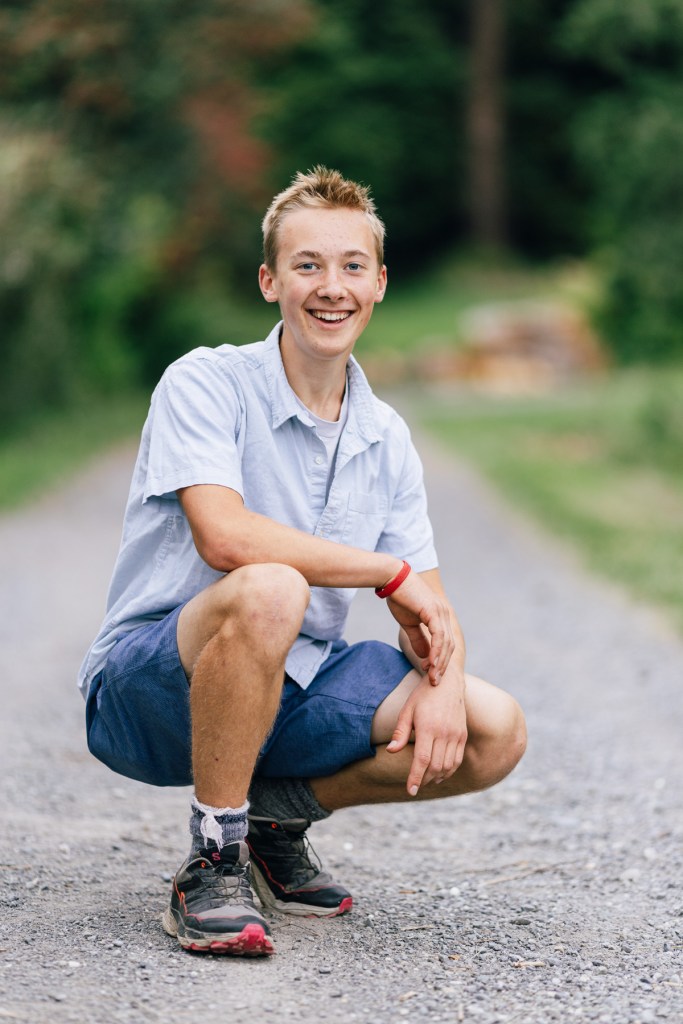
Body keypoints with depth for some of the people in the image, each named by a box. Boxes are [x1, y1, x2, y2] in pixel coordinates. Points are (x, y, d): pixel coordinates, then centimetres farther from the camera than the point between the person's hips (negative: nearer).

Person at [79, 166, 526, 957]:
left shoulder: (387, 439, 8)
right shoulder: (204, 383, -12)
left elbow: (426, 610, 7)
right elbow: (224, 536, -28)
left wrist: (444, 683, -17)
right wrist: (389, 573, -19)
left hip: (292, 689, 6)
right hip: (149, 686, -6)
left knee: (493, 734, -12)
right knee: (269, 592, -38)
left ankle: (276, 812, 10)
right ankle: (212, 862, -21)